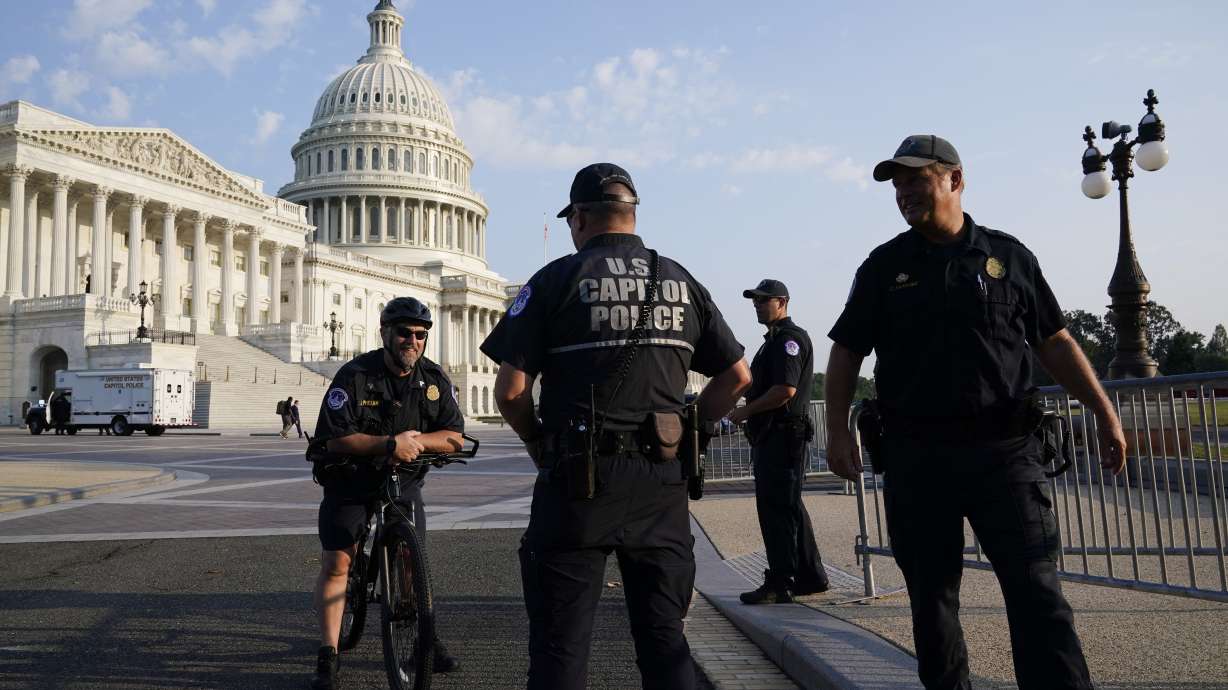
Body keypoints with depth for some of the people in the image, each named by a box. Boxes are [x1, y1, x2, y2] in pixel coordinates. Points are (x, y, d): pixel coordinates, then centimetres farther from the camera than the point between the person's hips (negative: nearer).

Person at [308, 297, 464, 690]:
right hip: (350, 480, -3)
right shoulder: (355, 375, -18)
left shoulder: (433, 378, -6)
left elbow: (455, 437, -6)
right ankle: (327, 657, 0)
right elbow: (336, 439, -24)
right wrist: (390, 443, -35)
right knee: (335, 564, -7)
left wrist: (418, 440, -25)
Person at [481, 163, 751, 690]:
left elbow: (510, 390, -7)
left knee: (560, 645, 6)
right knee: (664, 639, 14)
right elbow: (736, 376, 12)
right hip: (662, 481, 4)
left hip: (579, 476, -4)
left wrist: (537, 442, 9)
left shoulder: (556, 280, -3)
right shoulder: (682, 284, 9)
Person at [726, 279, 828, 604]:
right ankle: (811, 577, 23)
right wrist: (748, 413, 15)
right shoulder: (774, 340, 22)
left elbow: (786, 389, -21)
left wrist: (745, 411, -14)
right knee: (789, 508, 15)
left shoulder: (790, 338, -10)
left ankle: (779, 584, -4)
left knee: (778, 510, -8)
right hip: (770, 436, 11)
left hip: (783, 435, -11)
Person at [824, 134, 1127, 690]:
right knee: (931, 595, 9)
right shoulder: (883, 267, 8)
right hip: (915, 454, 1)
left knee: (1037, 591, -3)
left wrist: (1104, 412, 5)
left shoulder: (1007, 255, 8)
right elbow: (846, 352, 8)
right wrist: (838, 432, -1)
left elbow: (1054, 343, 12)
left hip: (1004, 448, -1)